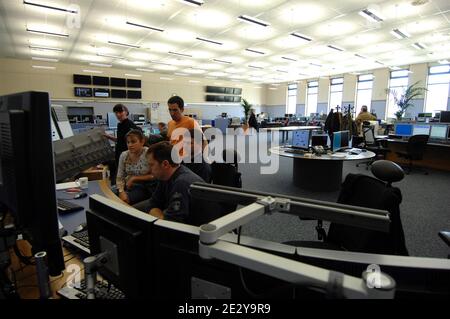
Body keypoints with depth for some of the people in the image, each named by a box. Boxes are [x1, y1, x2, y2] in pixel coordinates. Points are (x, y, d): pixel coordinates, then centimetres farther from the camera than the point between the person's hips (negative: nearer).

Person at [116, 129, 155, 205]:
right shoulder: (123, 155, 0)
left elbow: (154, 176, -11)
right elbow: (119, 178, 1)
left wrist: (134, 178, -12)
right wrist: (121, 192, -17)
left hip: (144, 187, -4)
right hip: (127, 186, 5)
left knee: (124, 201, -25)